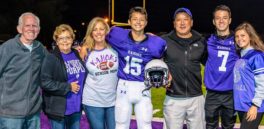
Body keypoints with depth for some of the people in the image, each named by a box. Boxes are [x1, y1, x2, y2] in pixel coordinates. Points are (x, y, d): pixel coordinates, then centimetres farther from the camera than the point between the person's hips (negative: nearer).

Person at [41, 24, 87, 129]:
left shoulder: (77, 55, 8)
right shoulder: (51, 58, -11)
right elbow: (45, 82, -20)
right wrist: (68, 87, -18)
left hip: (76, 107, 6)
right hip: (58, 108, -6)